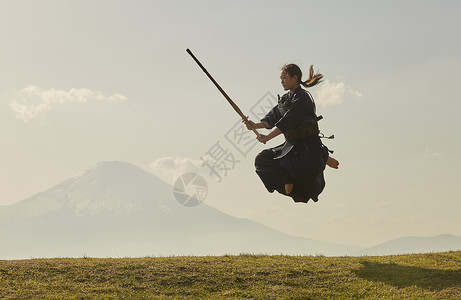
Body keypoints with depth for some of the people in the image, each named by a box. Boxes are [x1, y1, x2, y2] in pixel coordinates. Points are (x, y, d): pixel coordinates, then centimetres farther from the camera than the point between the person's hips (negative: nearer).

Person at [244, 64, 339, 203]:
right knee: (262, 159, 2)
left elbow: (287, 122, -23)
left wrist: (267, 137, -24)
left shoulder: (303, 98, -17)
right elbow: (272, 118, 4)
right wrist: (255, 125, -13)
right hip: (291, 144, 8)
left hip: (308, 145, -8)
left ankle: (324, 159, 1)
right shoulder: (285, 99, 12)